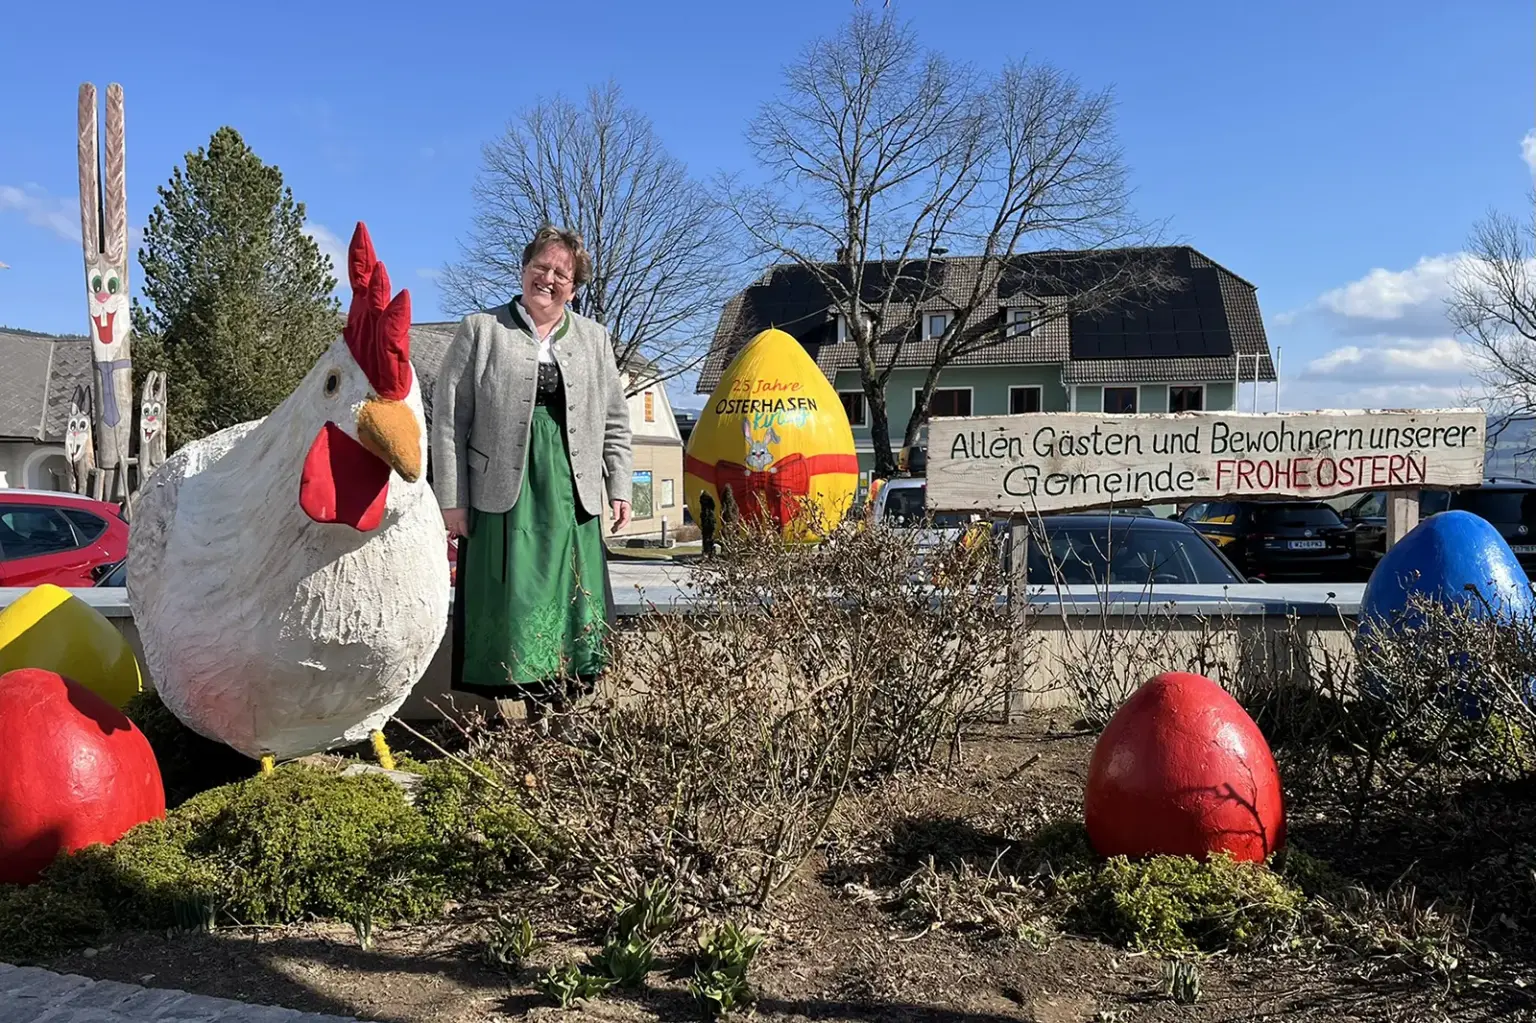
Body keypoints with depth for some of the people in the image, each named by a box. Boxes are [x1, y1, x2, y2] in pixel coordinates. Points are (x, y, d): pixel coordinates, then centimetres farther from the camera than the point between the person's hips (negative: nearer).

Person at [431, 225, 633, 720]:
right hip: (502, 493, -3)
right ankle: (510, 726, 4)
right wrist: (451, 498, -6)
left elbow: (615, 420, 18)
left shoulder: (594, 337, 16)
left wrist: (620, 488, 10)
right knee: (507, 603, -3)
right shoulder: (480, 329, 5)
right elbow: (448, 416, 0)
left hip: (572, 495, 3)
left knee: (572, 603, 3)